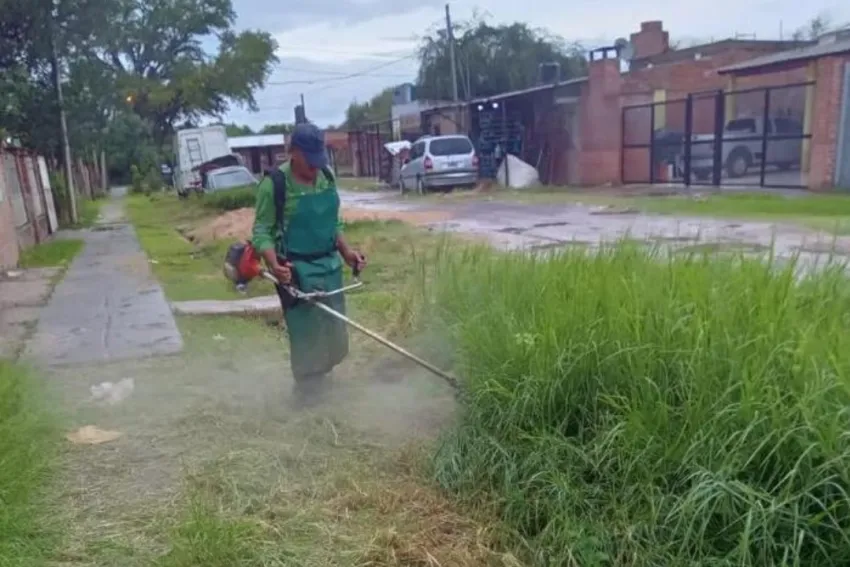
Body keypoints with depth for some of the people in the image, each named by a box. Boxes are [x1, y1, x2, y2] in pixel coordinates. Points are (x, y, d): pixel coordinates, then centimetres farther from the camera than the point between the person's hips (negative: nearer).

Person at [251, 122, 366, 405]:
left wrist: (346, 252, 7)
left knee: (333, 325, 16)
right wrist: (274, 264, -29)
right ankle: (308, 387, 21)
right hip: (297, 270, -6)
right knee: (305, 331, 2)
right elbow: (261, 230, -13)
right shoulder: (274, 184, -16)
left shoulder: (327, 176, 4)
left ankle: (322, 376, 37)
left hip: (329, 264, 7)